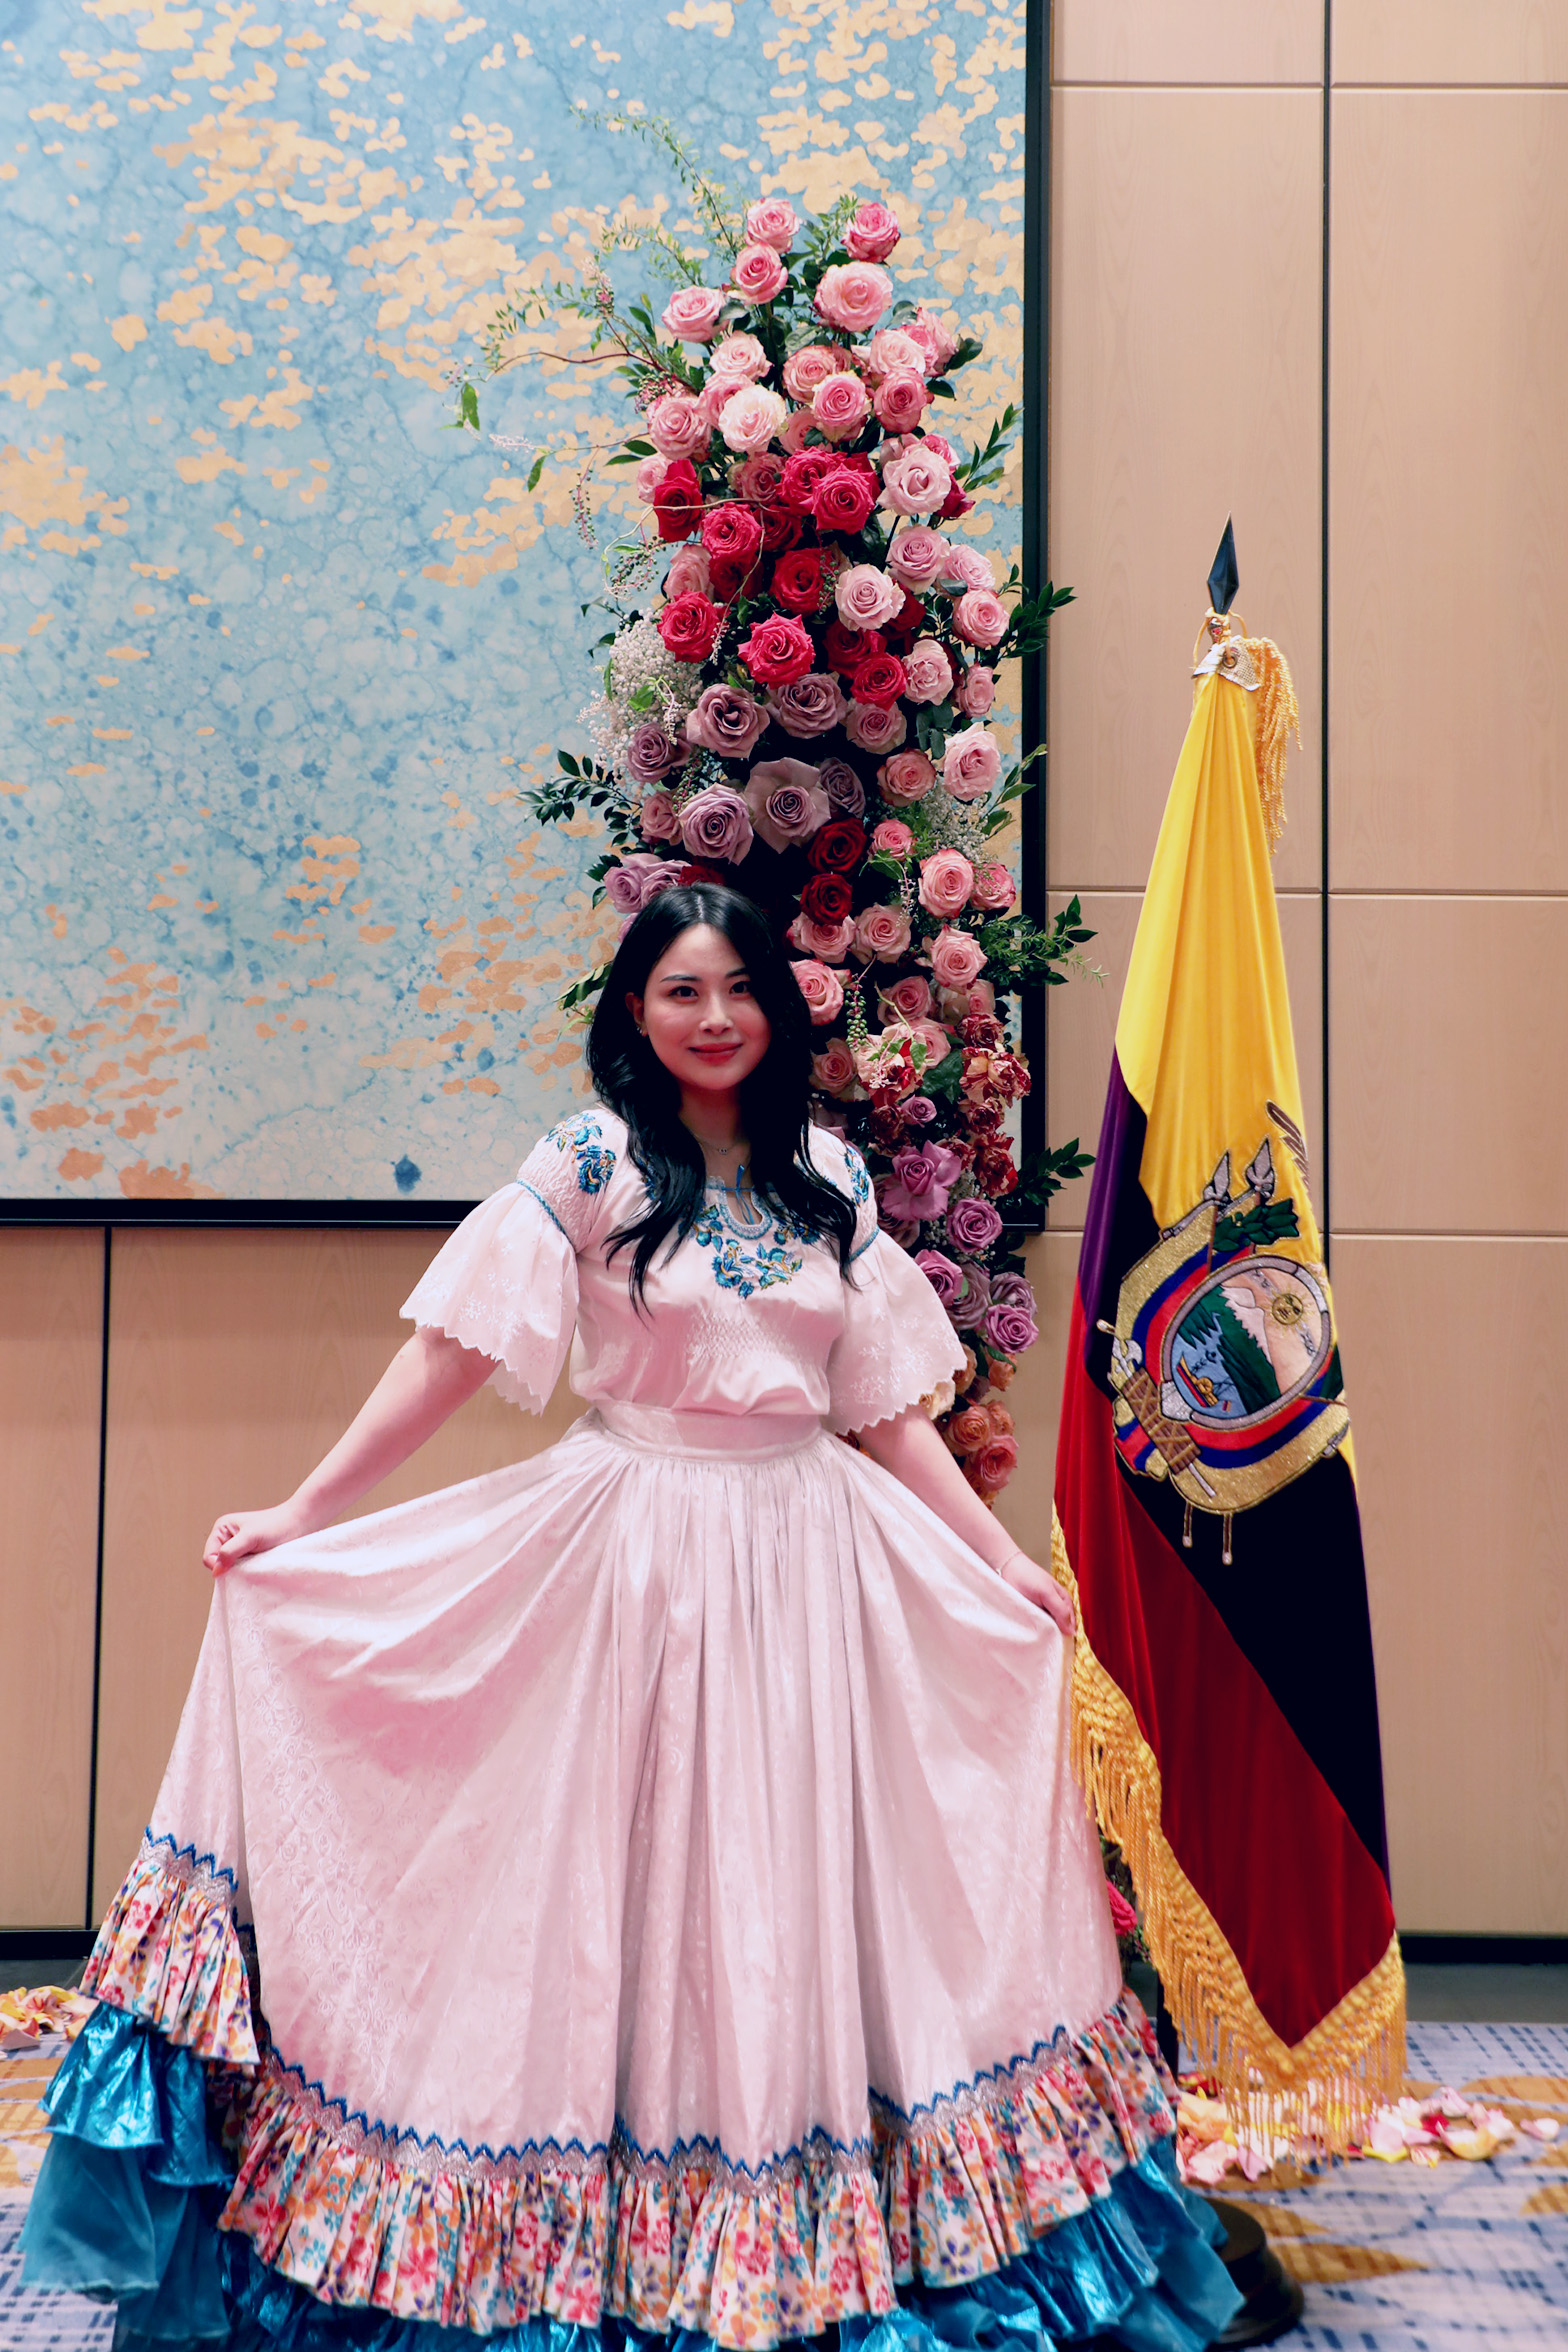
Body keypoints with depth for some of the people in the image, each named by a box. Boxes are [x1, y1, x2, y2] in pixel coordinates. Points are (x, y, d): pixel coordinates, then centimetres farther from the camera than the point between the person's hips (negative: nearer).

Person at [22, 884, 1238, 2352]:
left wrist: (1007, 1565, 6)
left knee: (793, 1887, 9)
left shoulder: (830, 1179, 7)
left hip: (812, 1558, 4)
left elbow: (885, 1408, 9)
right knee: (630, 1879, 5)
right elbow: (457, 1354, -7)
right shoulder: (590, 1164, -4)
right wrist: (302, 1513, -12)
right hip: (632, 1555, -3)